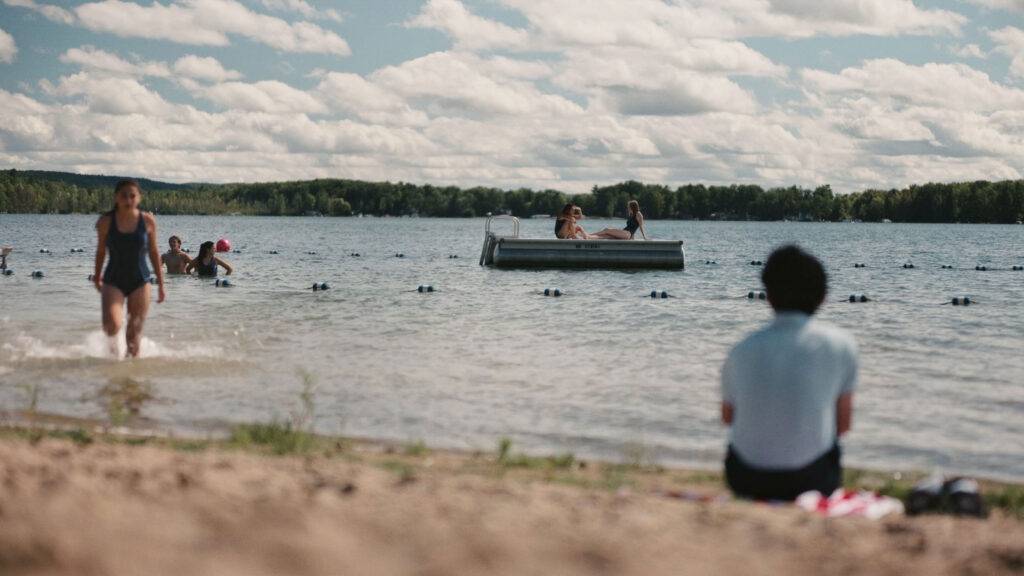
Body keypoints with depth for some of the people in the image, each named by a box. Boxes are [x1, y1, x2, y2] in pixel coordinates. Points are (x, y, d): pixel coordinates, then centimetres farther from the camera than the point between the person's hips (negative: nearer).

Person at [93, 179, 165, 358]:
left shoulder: (148, 221, -4)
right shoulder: (105, 222, -6)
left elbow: (153, 252, 6)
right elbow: (101, 251, 9)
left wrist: (161, 285, 9)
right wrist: (97, 276, 20)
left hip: (140, 282, 1)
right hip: (113, 281, -1)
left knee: (134, 332, 2)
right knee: (112, 325, -20)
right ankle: (111, 337, 14)